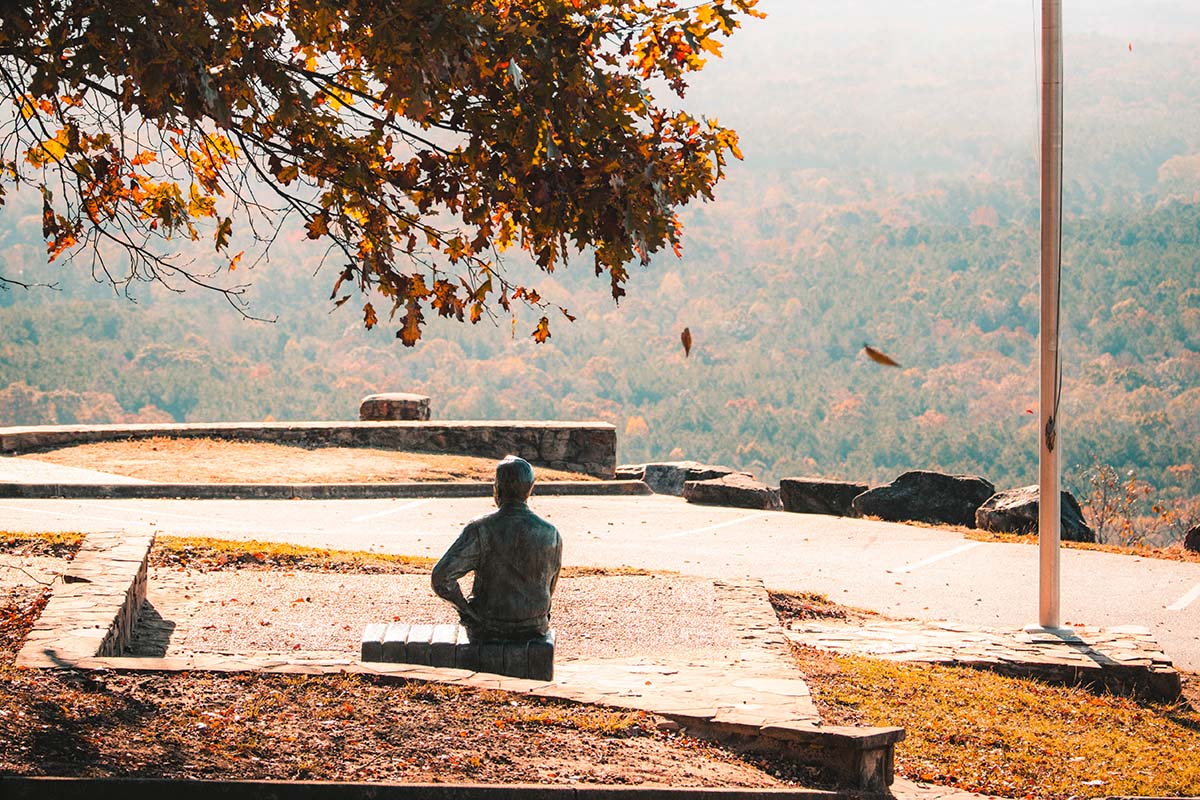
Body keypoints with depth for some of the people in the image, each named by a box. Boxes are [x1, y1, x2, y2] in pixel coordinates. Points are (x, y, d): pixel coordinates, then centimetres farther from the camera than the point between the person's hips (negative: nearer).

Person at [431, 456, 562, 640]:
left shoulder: (480, 530, -19)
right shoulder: (551, 534, -10)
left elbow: (441, 577, -24)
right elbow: (549, 589, 5)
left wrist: (465, 608, -9)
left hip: (487, 630, -2)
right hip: (534, 628, 2)